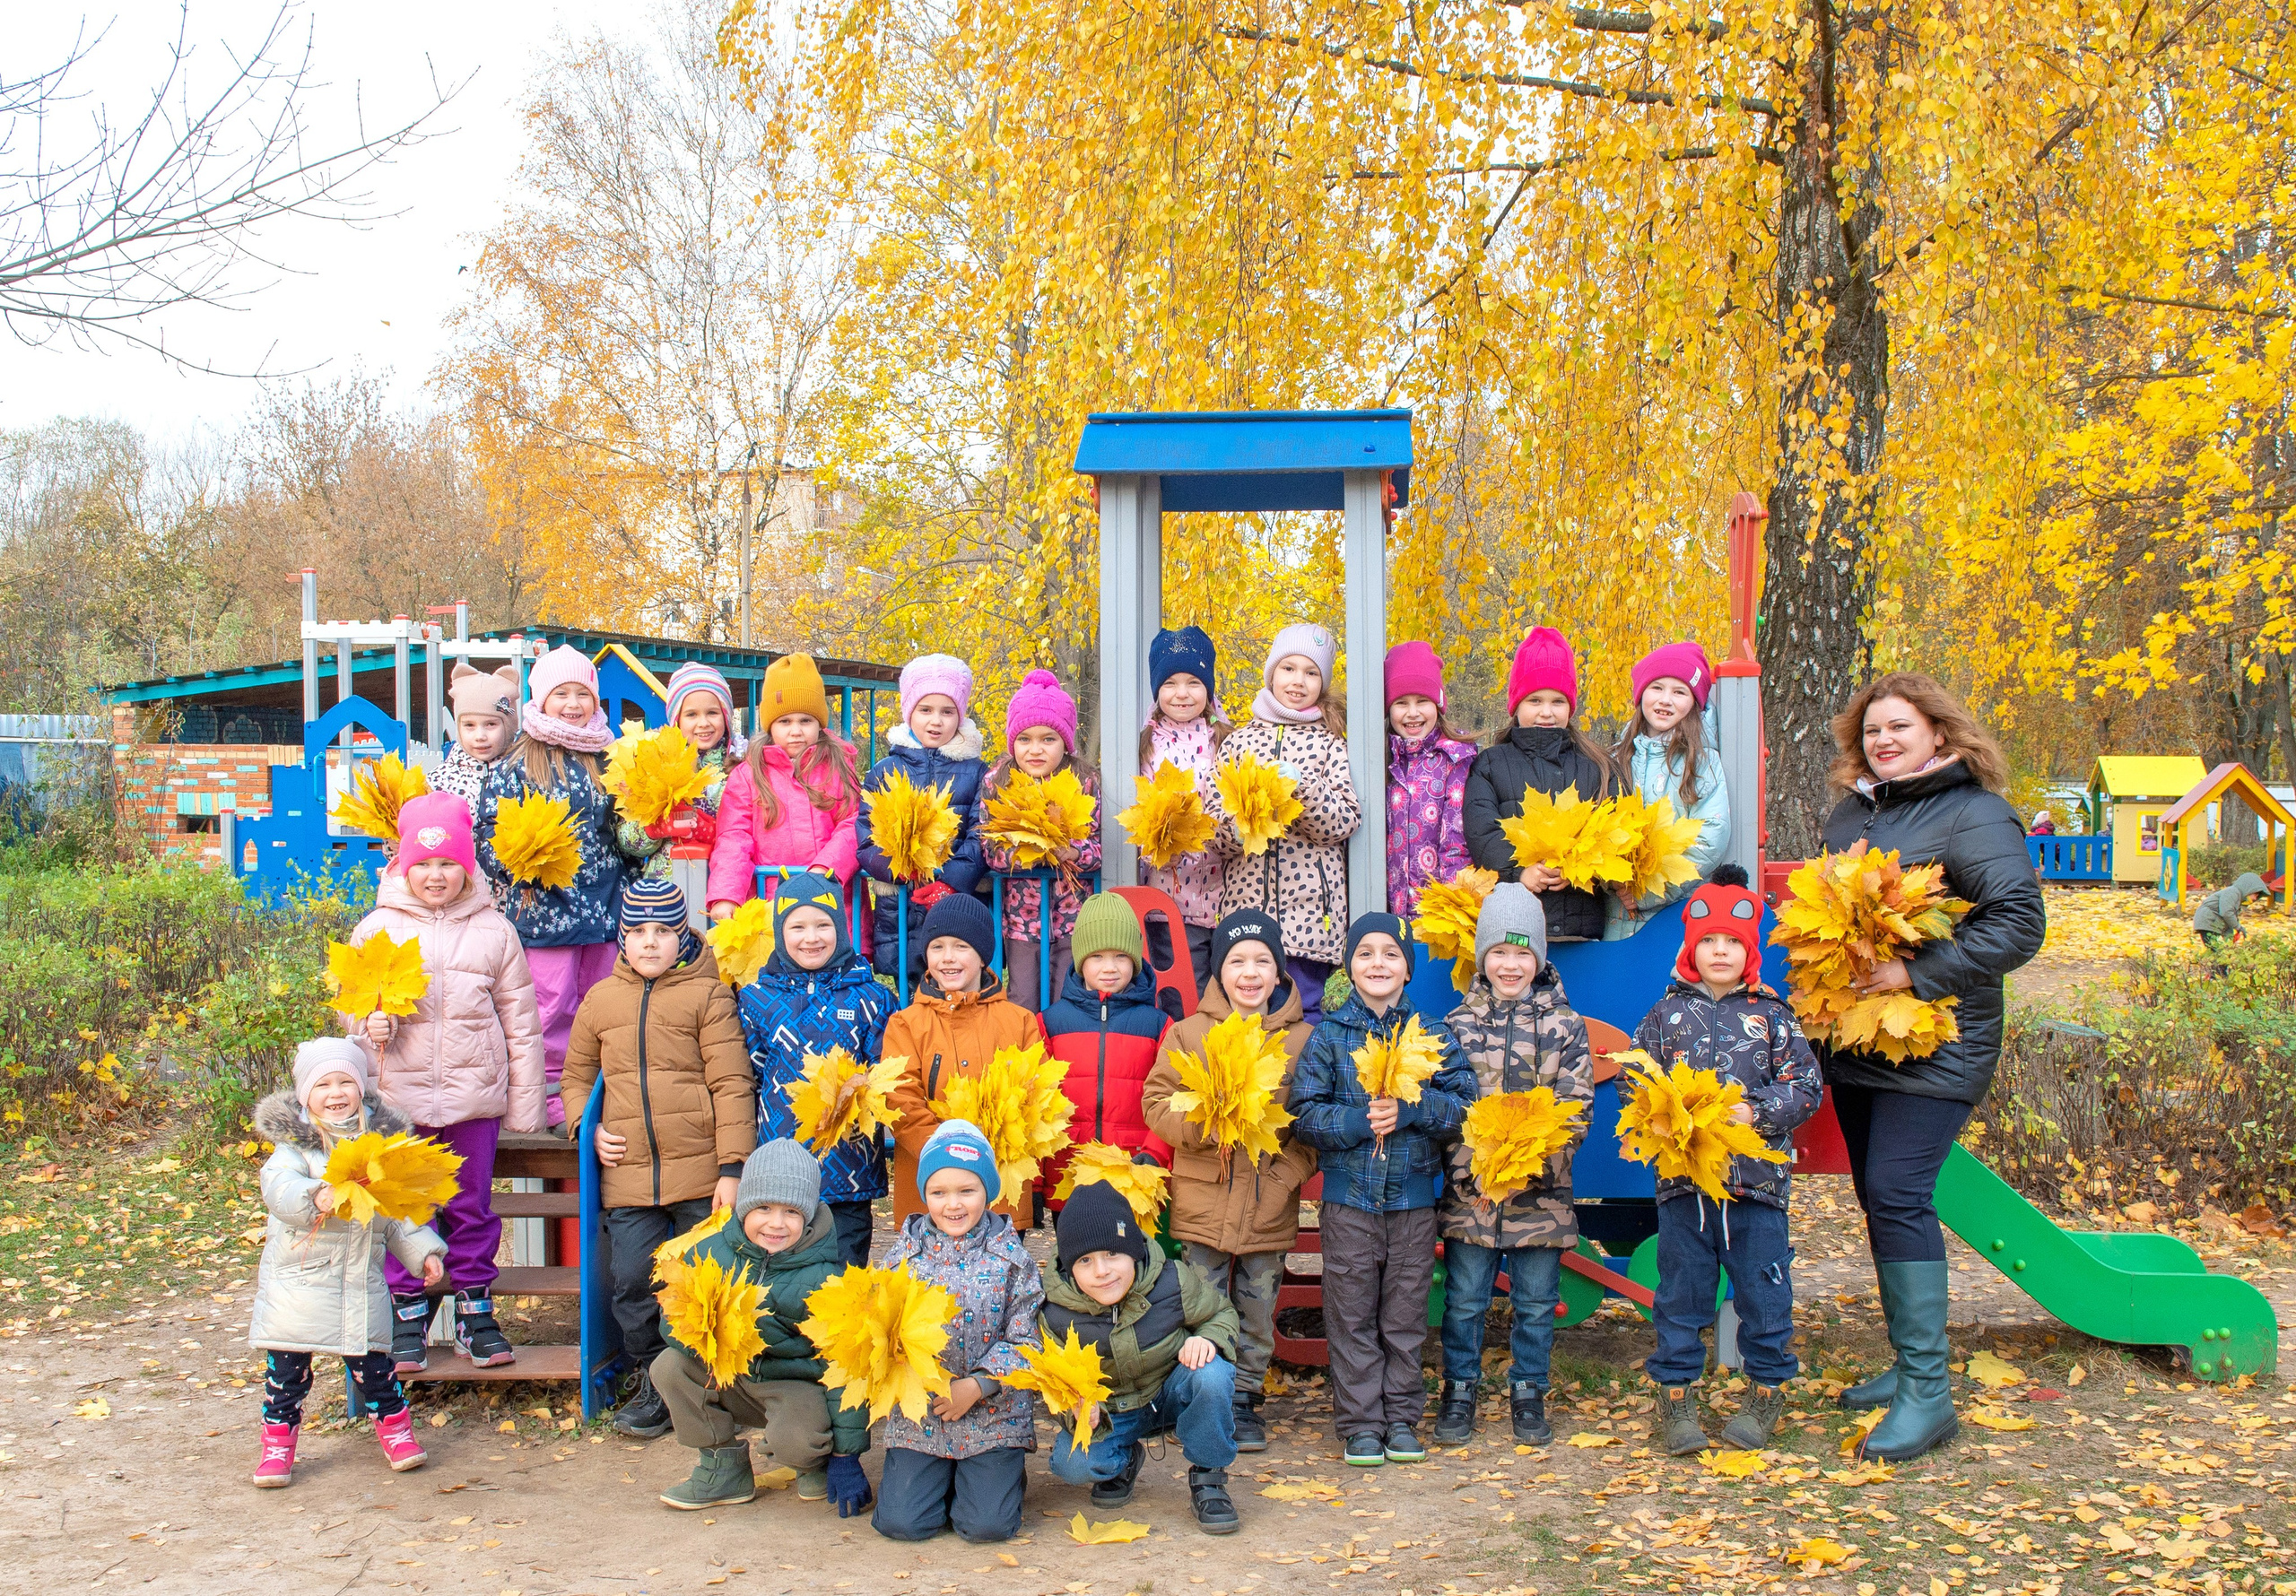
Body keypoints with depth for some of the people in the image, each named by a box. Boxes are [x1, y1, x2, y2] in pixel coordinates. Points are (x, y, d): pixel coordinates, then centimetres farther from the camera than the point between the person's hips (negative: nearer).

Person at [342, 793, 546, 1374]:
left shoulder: (493, 930, 2)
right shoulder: (377, 928, 2)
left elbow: (521, 1024, 5)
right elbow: (351, 999, 12)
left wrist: (525, 1106, 4)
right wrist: (369, 1025, -13)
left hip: (474, 1094, 0)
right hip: (399, 1095, 0)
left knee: (472, 1205, 8)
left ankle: (475, 1310, 22)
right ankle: (408, 1315, 21)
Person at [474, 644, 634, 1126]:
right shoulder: (517, 765, -2)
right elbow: (489, 831, -4)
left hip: (605, 904, 4)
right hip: (544, 906, -4)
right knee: (553, 1004, -3)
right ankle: (554, 1094, 9)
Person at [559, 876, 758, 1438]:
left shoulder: (707, 995, -2)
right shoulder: (601, 998, 11)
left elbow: (733, 1085, -7)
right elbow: (577, 1074, 22)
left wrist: (732, 1169, -13)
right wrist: (587, 1129, 3)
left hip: (701, 1173, -3)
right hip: (628, 1174, 3)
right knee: (633, 1283, 4)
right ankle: (653, 1382, 24)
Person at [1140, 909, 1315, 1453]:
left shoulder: (1303, 1039, 2)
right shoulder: (1189, 1032, 1)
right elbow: (1156, 1101, -1)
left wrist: (1291, 1171, -9)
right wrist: (1201, 1127, -18)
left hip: (1270, 1207, 1)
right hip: (1203, 1200, -1)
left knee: (1258, 1311, 11)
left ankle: (1245, 1398, 27)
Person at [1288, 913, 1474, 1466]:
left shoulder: (1432, 1034, 4)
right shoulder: (1328, 1035, 2)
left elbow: (1464, 1105, -3)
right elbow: (1305, 1112, -3)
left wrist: (1409, 1108, -18)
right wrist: (1358, 1120, -19)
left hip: (1414, 1196, 1)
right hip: (1348, 1196, -1)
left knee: (1406, 1316, 9)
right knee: (1352, 1317, 4)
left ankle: (1402, 1419, 22)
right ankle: (1361, 1425, 15)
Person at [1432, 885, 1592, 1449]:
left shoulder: (1564, 1025, 2)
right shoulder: (1458, 1023, 3)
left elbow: (1575, 1109, -2)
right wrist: (1473, 1171, -12)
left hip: (1539, 1192, 0)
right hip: (1469, 1189, 0)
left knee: (1537, 1304, 10)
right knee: (1464, 1300, 7)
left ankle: (1528, 1394, 26)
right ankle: (1460, 1392, 24)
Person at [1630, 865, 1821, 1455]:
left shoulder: (1773, 1016, 4)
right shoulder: (1666, 1014, 5)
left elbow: (1806, 1086, 1)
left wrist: (1755, 1111, -13)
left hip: (1756, 1182, 0)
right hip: (1682, 1181, 0)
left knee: (1763, 1292, 7)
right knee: (1680, 1293, 8)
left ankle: (1767, 1390, 25)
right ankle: (1675, 1395, 19)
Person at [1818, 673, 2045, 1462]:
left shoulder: (1974, 815, -10)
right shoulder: (1851, 811, 13)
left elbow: (2021, 922, -18)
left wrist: (1917, 973, -23)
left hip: (1934, 1045, -8)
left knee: (1898, 1196, -14)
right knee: (1878, 1199, 12)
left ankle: (1928, 1392, -7)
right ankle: (1910, 1363, 25)